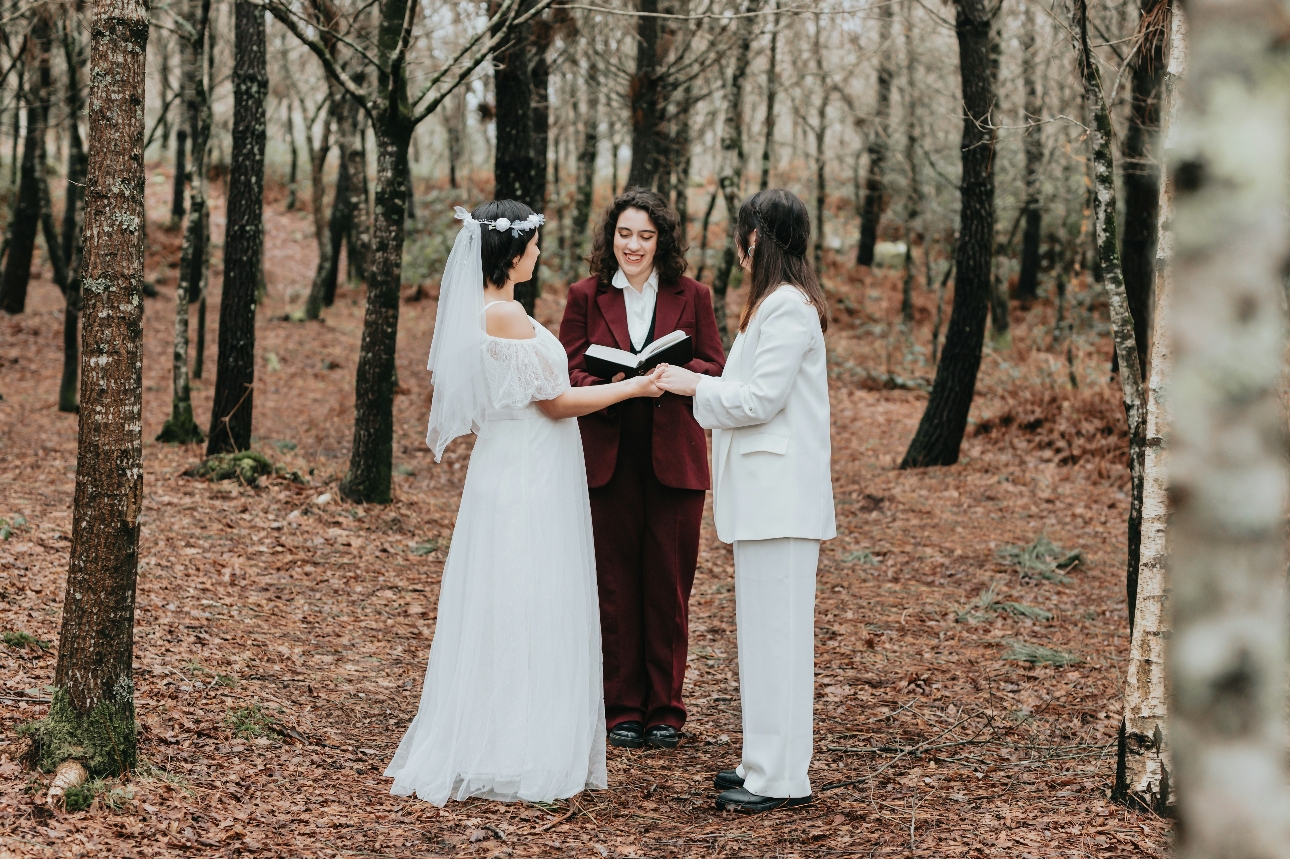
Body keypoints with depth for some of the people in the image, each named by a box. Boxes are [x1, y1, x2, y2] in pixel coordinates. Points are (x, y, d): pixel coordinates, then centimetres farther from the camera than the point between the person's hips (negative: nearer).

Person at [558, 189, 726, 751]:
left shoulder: (691, 297, 6)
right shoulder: (586, 297, 6)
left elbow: (717, 368, 3)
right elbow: (567, 371, 2)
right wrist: (608, 389, -19)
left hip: (674, 459, 0)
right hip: (608, 459, 0)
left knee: (669, 586, 3)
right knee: (616, 587, 4)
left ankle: (665, 709, 13)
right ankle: (623, 709, 14)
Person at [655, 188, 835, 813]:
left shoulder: (786, 306, -15)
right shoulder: (779, 302, 17)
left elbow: (762, 398, -18)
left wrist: (696, 386, -8)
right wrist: (705, 383, 14)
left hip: (779, 496, -11)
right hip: (766, 495, 11)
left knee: (774, 628, -7)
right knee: (764, 626, 14)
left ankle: (780, 778, -4)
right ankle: (768, 761, 22)